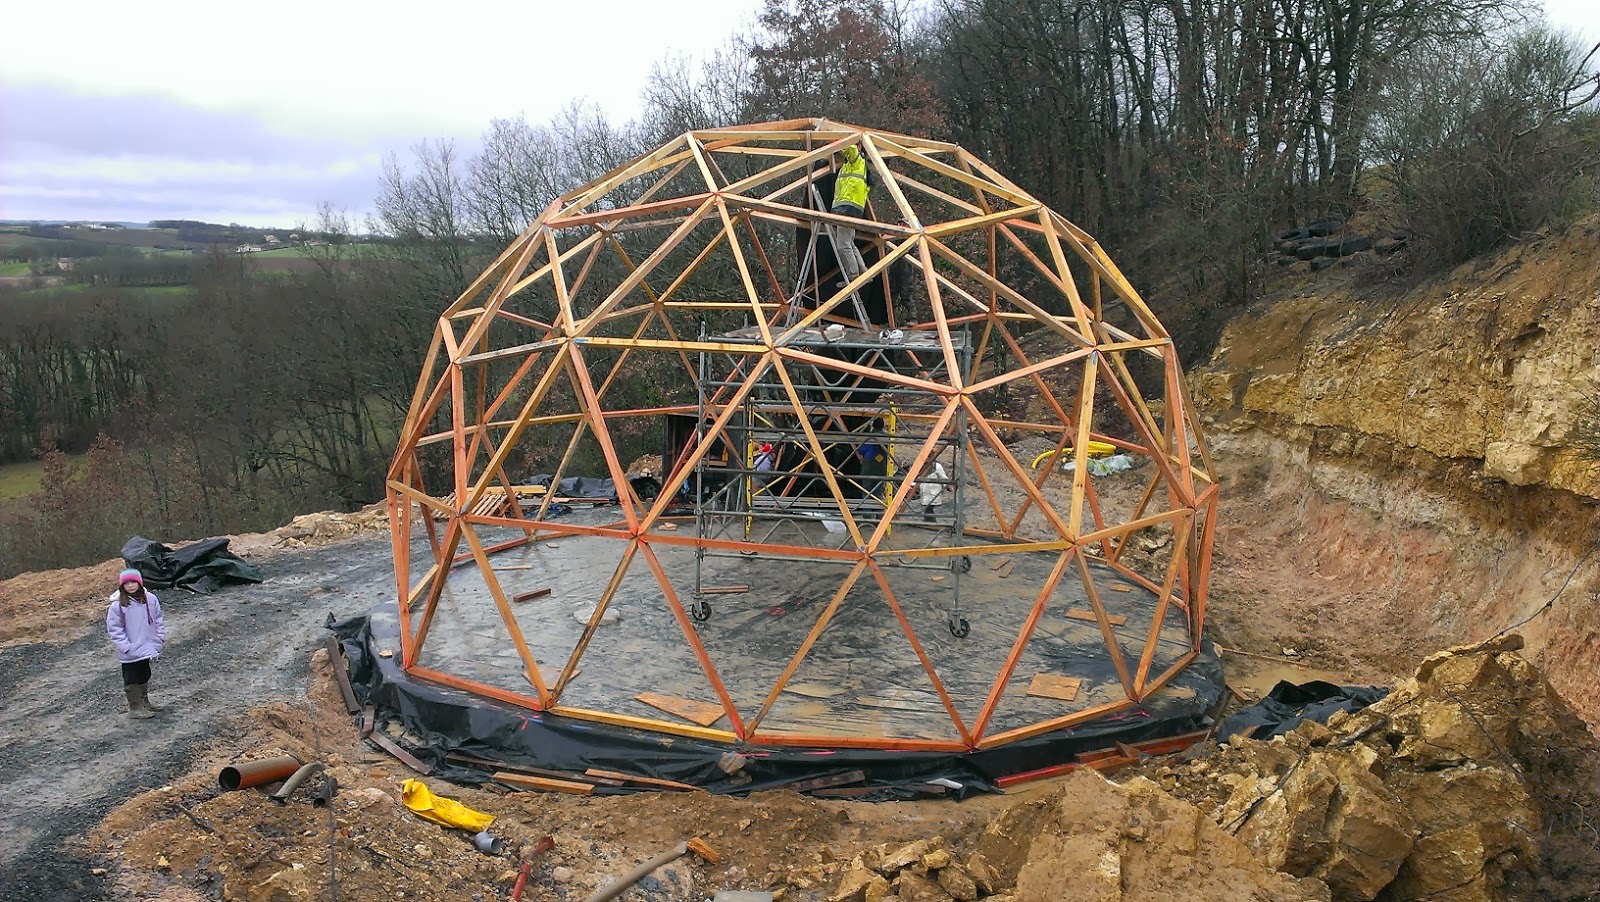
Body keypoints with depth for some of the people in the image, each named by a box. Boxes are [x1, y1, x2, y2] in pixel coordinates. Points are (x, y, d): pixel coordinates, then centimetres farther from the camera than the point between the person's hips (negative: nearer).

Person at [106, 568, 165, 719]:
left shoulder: (150, 599, -5)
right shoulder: (117, 605, -15)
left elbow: (158, 622, 3)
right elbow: (114, 628, -11)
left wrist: (158, 642, -1)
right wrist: (126, 647, -16)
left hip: (146, 649, 4)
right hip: (130, 653, -4)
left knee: (144, 676, 20)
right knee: (132, 679, 6)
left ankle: (144, 702, 36)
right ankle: (135, 708, 16)